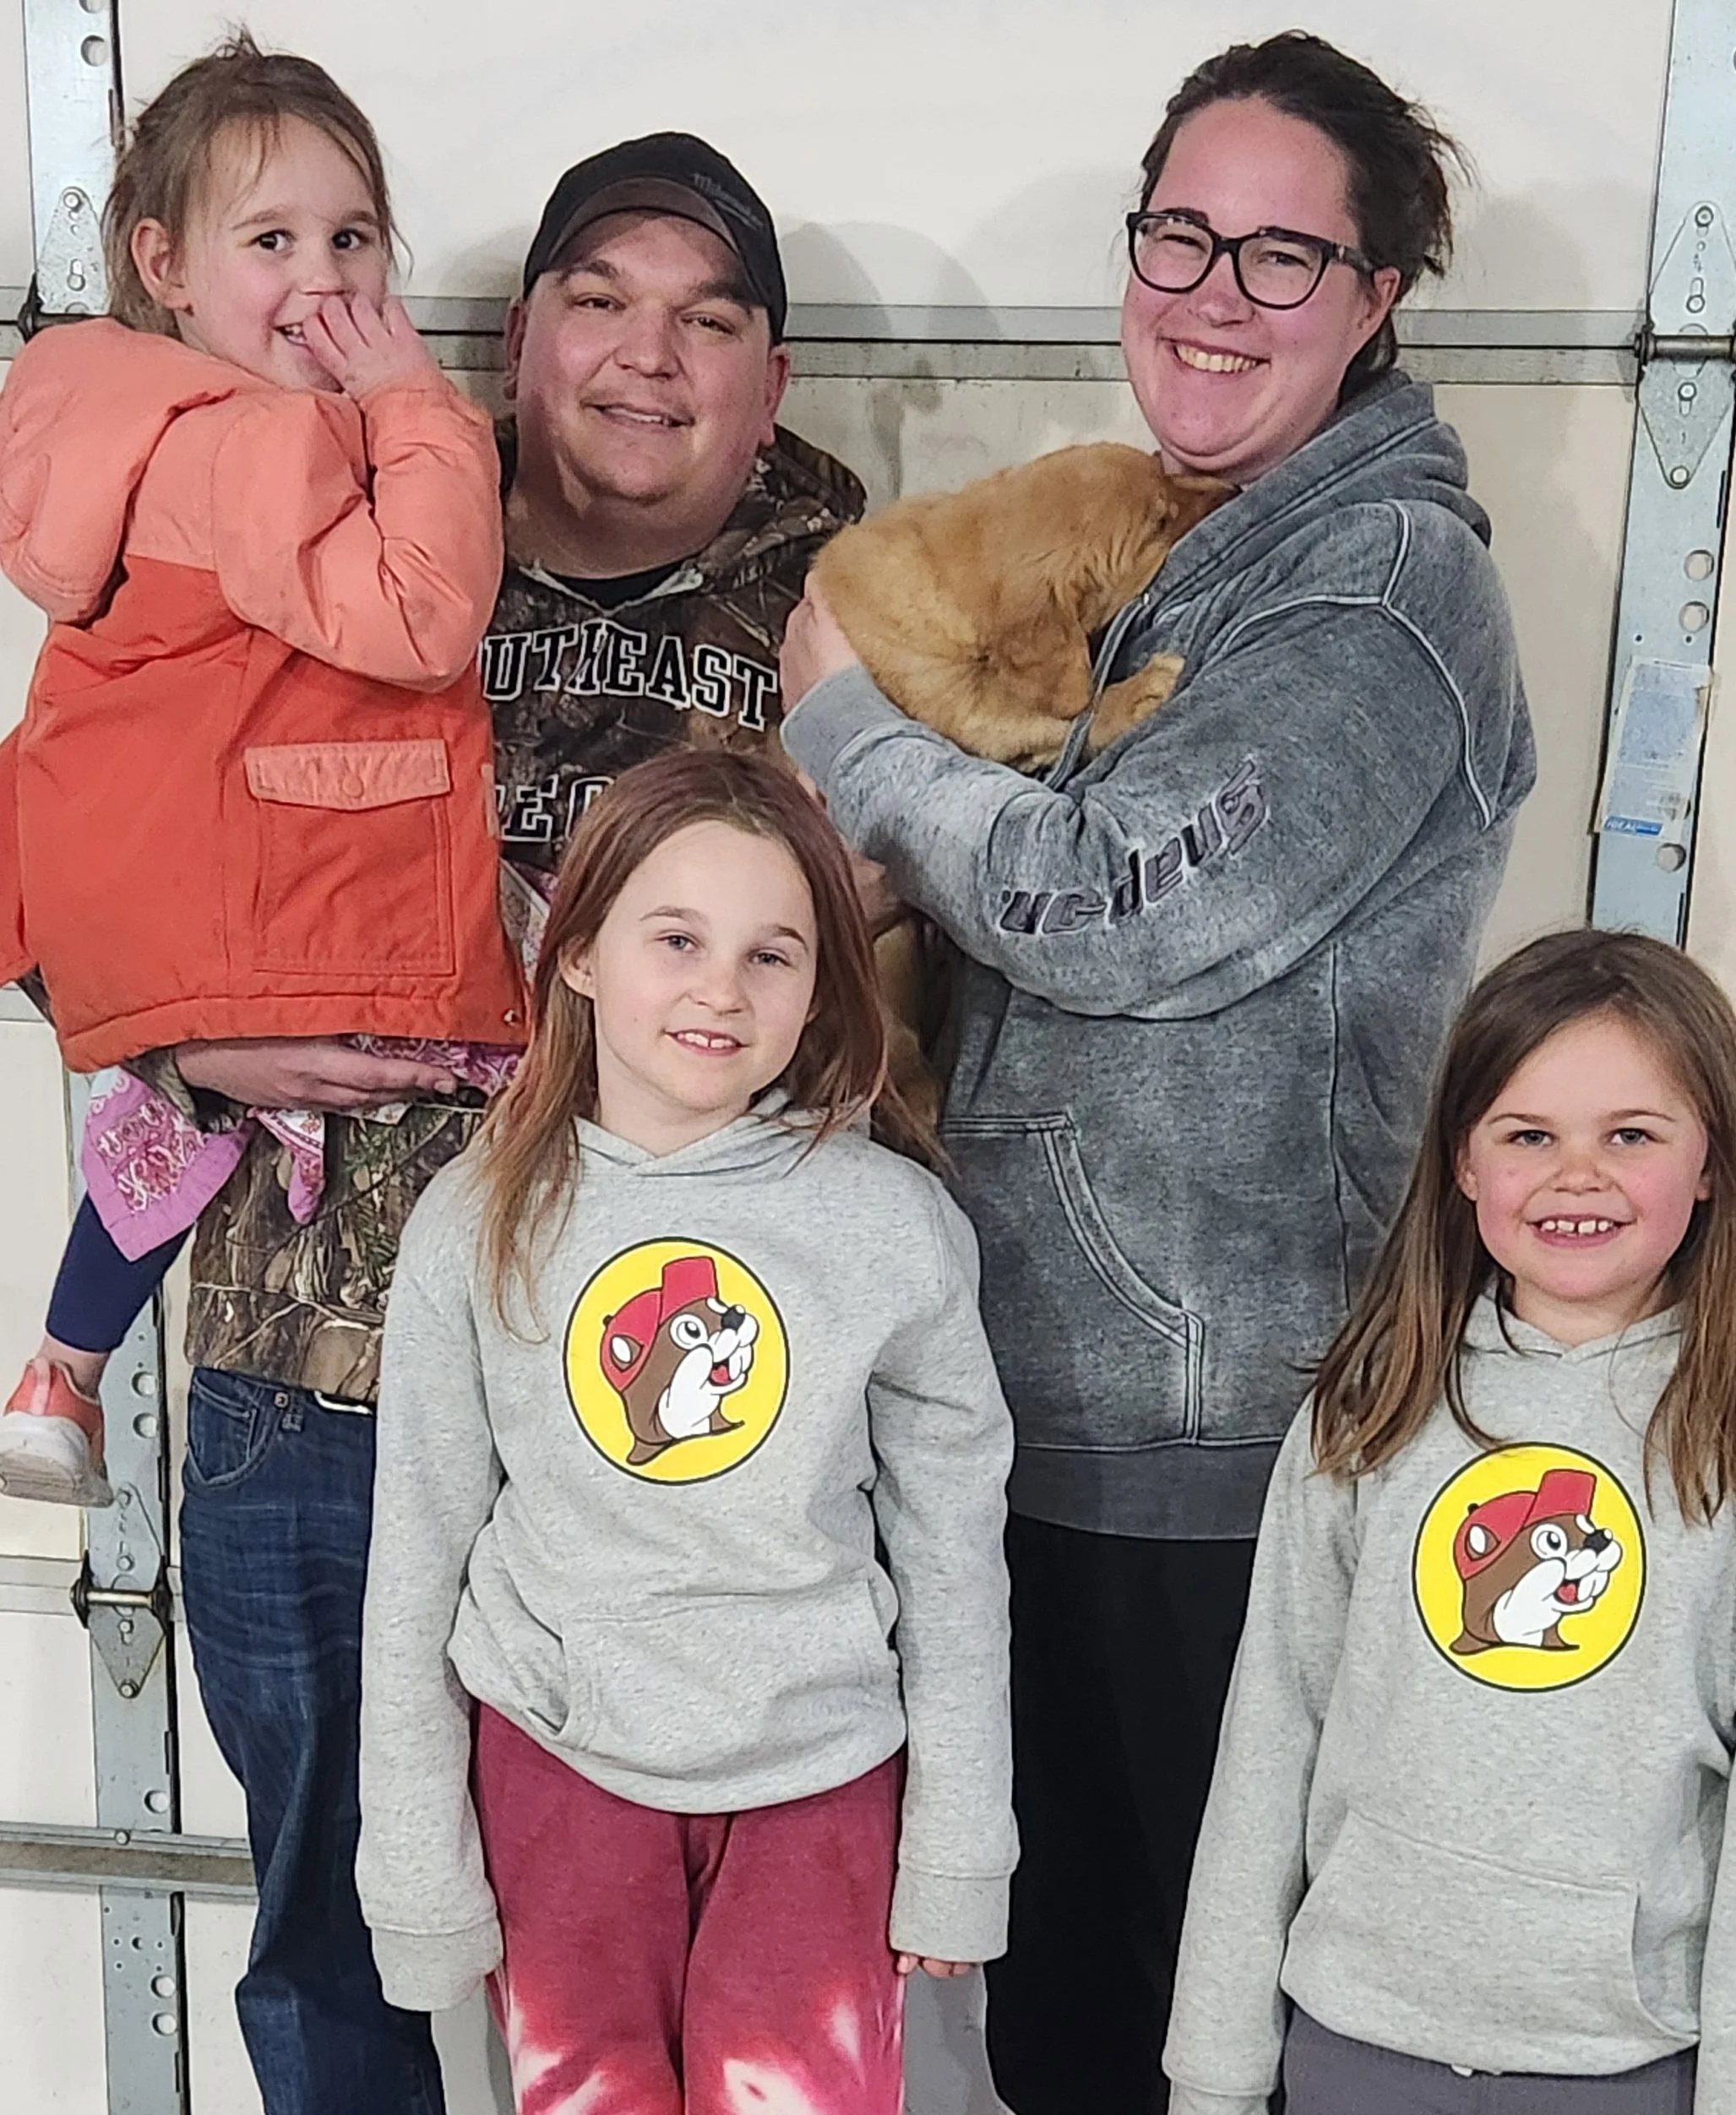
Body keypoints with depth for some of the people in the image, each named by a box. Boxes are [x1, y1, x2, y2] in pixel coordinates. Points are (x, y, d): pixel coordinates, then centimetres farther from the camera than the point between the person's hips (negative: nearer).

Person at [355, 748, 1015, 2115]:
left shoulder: (896, 1227, -8)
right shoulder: (478, 1226, -5)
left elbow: (954, 1561, -1)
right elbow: (418, 1561, 1)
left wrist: (956, 1855, 2)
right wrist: (420, 1873, 3)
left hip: (816, 1775, -1)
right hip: (553, 1761, 1)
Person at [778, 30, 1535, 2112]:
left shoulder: (1388, 581, -15)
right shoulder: (1182, 547, 13)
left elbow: (1112, 907, -22)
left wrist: (848, 723, -8)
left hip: (1213, 1449, -8)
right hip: (1050, 1392, 8)